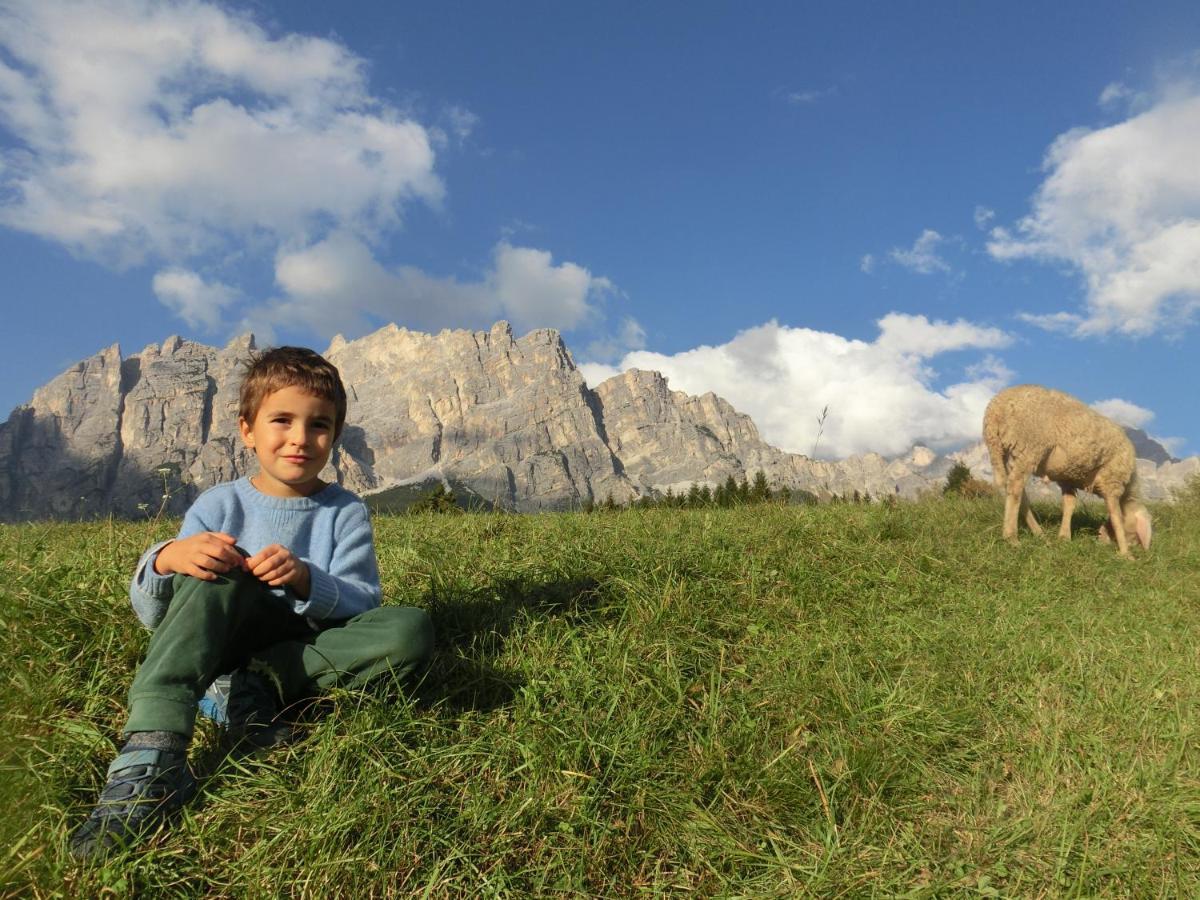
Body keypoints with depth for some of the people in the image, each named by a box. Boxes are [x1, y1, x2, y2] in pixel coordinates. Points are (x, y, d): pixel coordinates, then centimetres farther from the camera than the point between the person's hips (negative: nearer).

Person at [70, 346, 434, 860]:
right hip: (227, 643, 0)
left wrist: (306, 581, -29)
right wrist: (166, 560, -25)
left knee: (412, 629, -26)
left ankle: (258, 688, -24)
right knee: (215, 571, -29)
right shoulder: (218, 506, 1)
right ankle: (151, 756, -38)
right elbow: (150, 614, -1)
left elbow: (363, 605, -9)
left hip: (314, 648, 0)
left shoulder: (345, 512, 1)